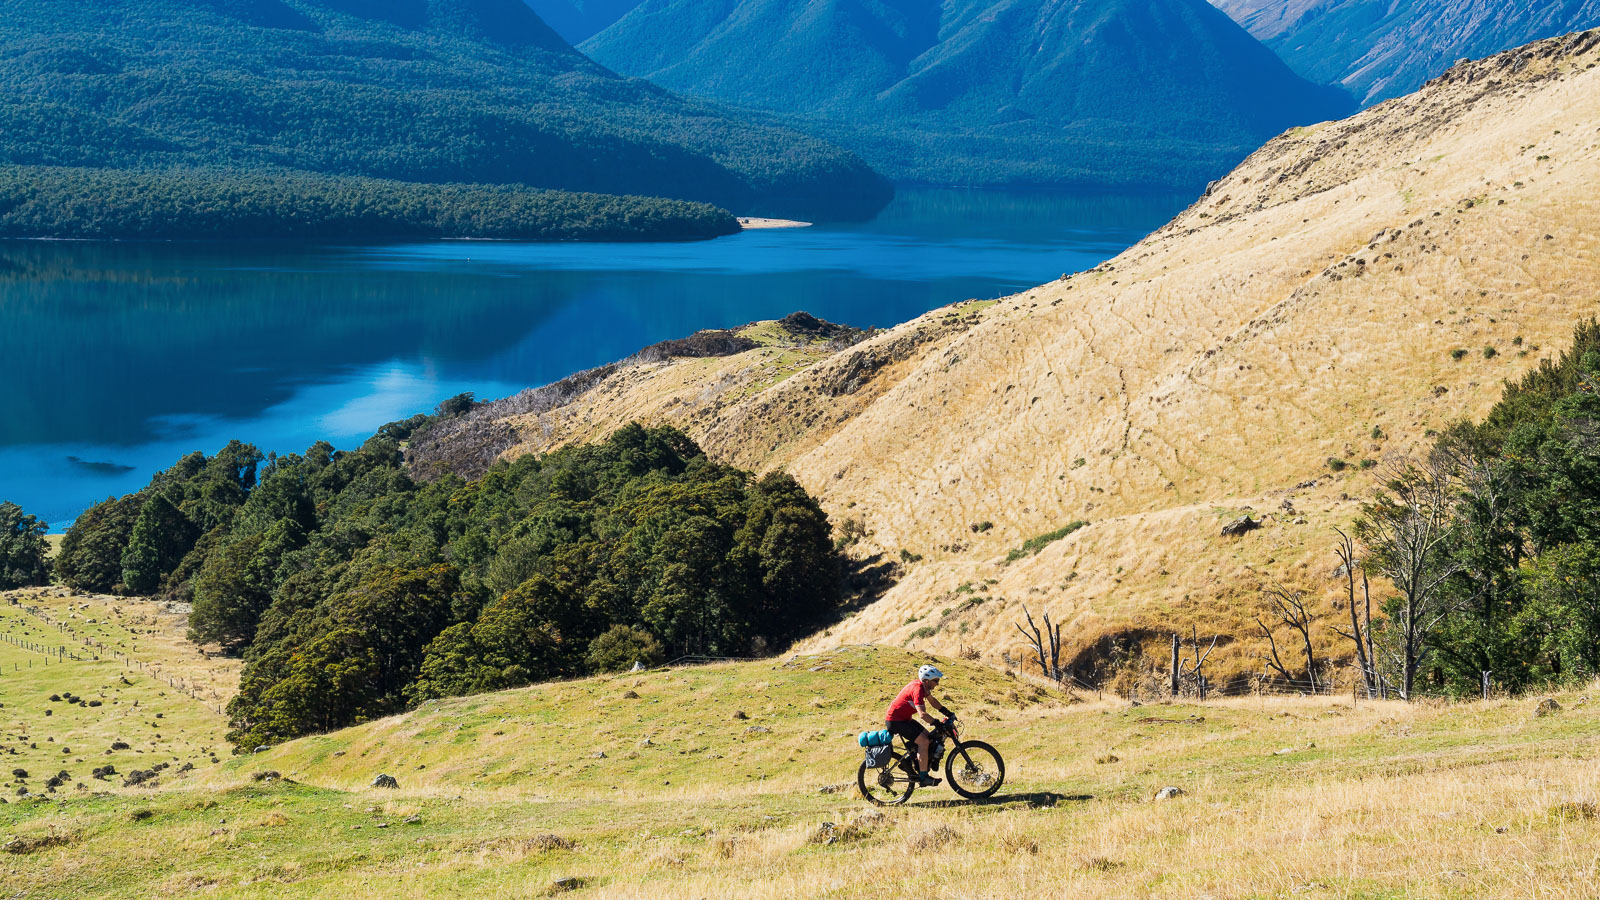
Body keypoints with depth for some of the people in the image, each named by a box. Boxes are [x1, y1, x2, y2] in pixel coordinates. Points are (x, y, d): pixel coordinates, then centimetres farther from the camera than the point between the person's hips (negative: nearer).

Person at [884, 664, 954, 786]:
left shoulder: (923, 686, 4)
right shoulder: (918, 689, -27)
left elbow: (932, 701, 19)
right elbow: (923, 714, -35)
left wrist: (948, 713, 11)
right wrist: (938, 724, -30)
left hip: (904, 718, 10)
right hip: (895, 721, -10)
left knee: (929, 738, 7)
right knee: (923, 741, -16)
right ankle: (923, 778, -11)